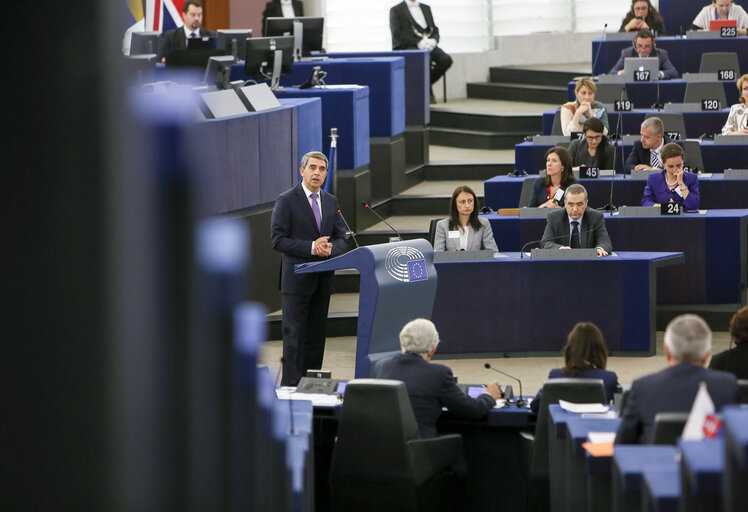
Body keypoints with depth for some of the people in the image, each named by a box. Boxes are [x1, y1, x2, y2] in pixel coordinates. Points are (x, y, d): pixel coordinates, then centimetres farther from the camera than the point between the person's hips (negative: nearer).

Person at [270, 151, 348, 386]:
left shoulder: (331, 202, 12)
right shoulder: (286, 201, -6)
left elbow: (341, 238, 13)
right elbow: (278, 240, -12)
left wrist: (330, 248, -11)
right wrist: (311, 247, -20)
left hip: (323, 279, 6)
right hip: (297, 279, -6)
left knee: (316, 335, 9)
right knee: (294, 334, -5)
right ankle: (291, 386, -3)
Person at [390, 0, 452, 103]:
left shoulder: (426, 8, 22)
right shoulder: (396, 10, 5)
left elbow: (435, 30, 17)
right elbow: (397, 34, -7)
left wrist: (433, 40, -8)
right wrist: (418, 43, -19)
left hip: (427, 44, 5)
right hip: (406, 47, -5)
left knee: (446, 60, -24)